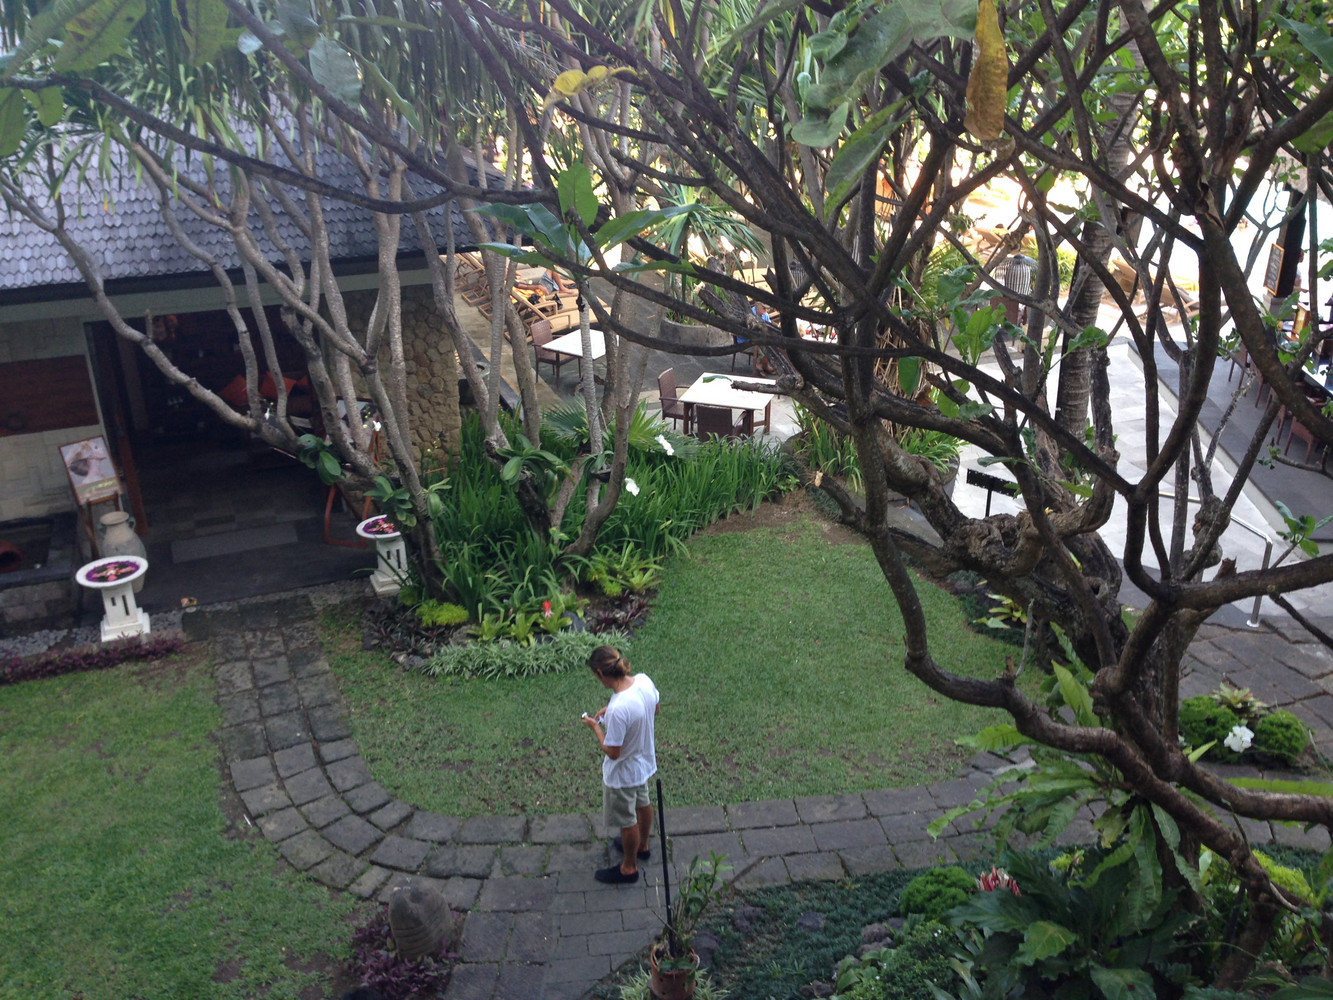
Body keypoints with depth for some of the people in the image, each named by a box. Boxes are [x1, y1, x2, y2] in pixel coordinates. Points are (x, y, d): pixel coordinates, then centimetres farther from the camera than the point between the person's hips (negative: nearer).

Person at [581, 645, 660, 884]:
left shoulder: (618, 710, -41)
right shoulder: (644, 680, -18)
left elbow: (612, 752, -29)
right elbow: (655, 708, 3)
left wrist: (595, 727, -13)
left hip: (623, 772, -8)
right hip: (644, 760, 8)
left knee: (626, 820, 18)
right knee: (642, 803, 32)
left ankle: (629, 868, 42)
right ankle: (642, 846, 58)